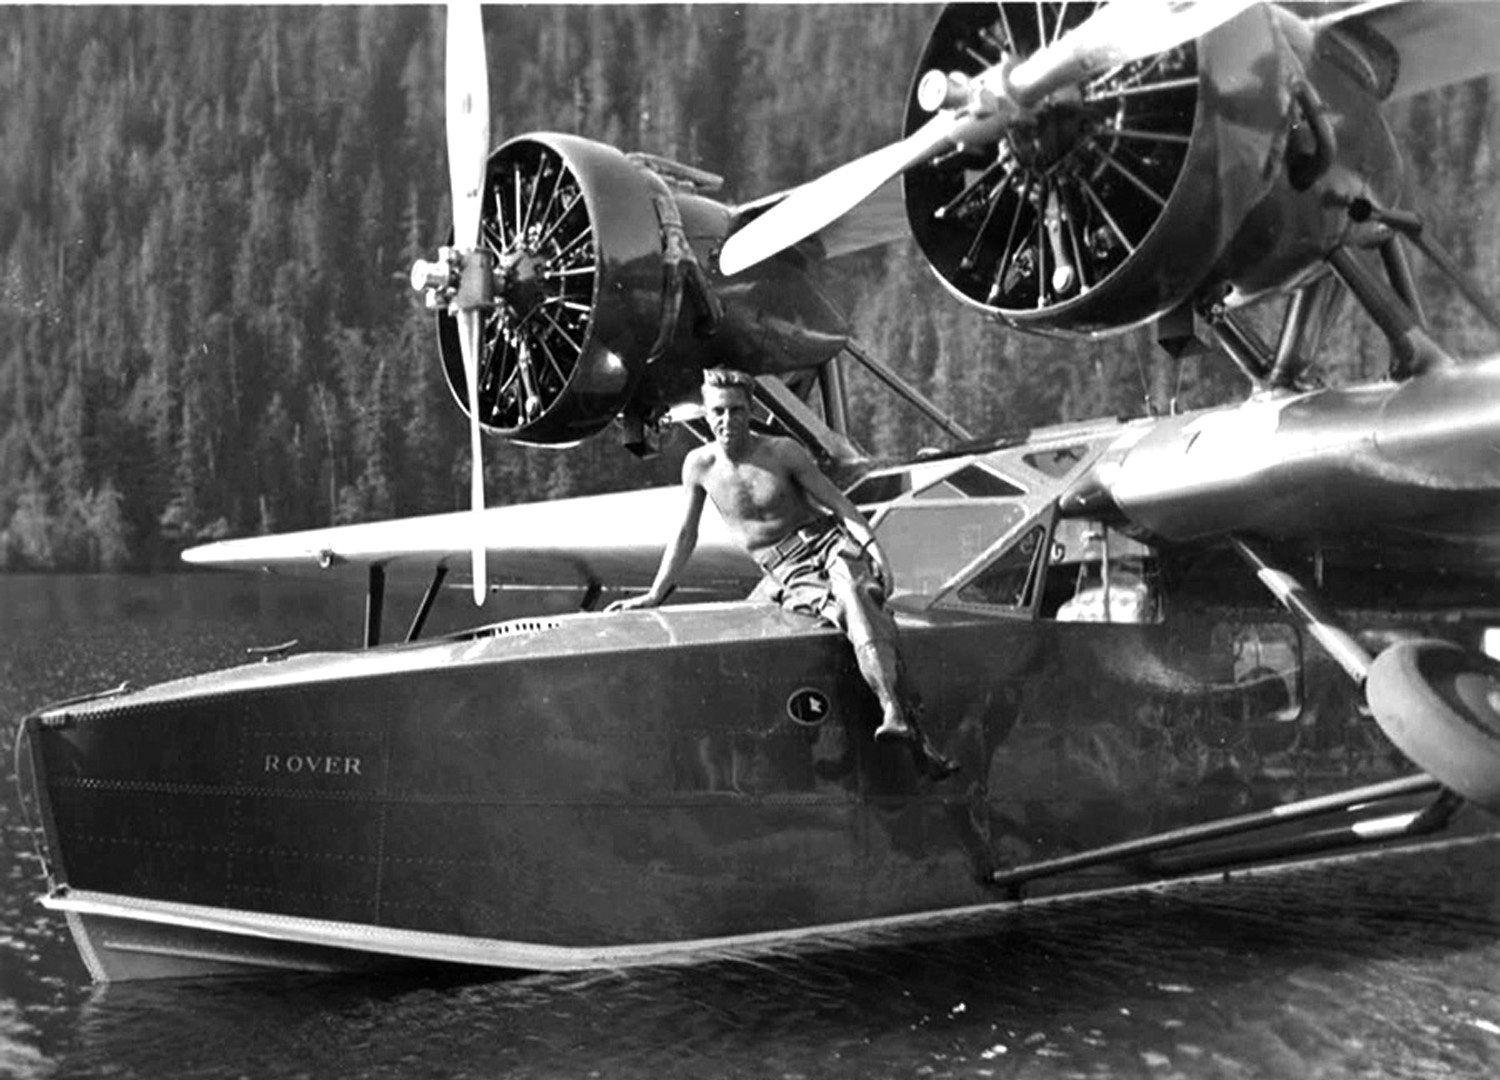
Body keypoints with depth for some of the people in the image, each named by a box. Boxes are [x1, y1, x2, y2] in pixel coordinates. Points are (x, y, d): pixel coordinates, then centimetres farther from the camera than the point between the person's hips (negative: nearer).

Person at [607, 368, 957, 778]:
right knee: (850, 614, -31)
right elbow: (685, 536, 13)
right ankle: (913, 733, -45)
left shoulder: (784, 452, -2)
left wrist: (873, 547, -15)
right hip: (793, 578, 0)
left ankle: (892, 713, -51)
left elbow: (839, 502, -1)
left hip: (827, 542, 0)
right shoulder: (699, 466, 2)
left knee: (851, 589, -37)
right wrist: (654, 596, 14)